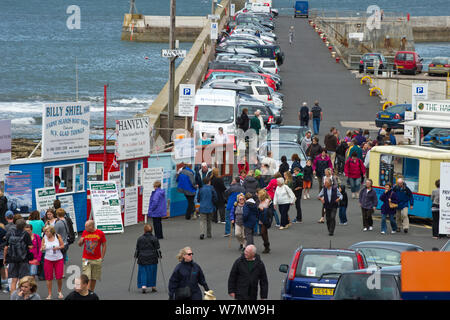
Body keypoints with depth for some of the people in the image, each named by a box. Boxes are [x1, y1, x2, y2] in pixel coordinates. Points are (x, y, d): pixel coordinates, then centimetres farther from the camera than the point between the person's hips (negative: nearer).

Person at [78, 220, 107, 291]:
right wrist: (80, 241, -11)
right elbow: (80, 244, 13)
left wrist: (102, 258, -1)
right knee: (87, 277, -10)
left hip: (97, 260, -1)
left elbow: (104, 246, 3)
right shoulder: (84, 233, 3)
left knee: (94, 278, 8)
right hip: (86, 259, 1)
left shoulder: (100, 233, -4)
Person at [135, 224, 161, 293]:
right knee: (152, 272, 10)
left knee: (143, 272, 3)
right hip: (152, 259, 0)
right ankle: (153, 287, 17)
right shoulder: (154, 238, -4)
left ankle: (143, 286, -14)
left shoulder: (140, 239, 0)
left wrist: (136, 256, 17)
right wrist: (159, 256, 10)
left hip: (142, 258, 0)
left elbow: (137, 249, 6)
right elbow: (157, 249, -1)